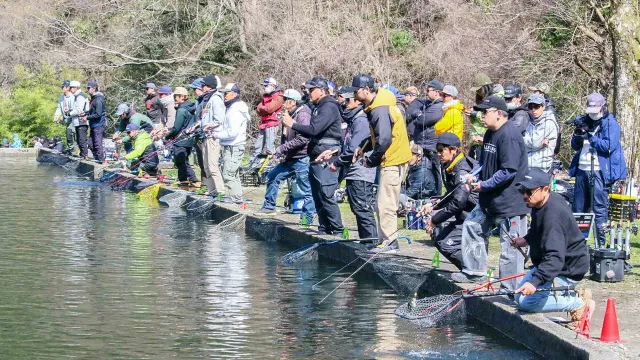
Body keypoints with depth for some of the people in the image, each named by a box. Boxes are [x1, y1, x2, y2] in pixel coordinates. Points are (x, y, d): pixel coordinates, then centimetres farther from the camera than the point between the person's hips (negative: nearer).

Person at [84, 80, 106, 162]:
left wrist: (87, 117, -15)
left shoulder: (98, 100, -18)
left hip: (98, 125, -10)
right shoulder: (93, 98, 13)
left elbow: (98, 114, -23)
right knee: (92, 144, 14)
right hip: (93, 125, 10)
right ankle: (96, 159, 23)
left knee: (98, 144, -7)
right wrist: (86, 114, 7)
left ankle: (101, 160, -1)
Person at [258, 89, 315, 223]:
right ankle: (269, 206, 29)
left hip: (302, 158, -10)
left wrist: (283, 148, -19)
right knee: (272, 176, 17)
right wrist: (283, 153, 8)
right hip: (290, 158, 10)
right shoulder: (289, 115, 14)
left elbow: (302, 139, -24)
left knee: (306, 191, -5)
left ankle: (307, 219, -2)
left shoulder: (303, 115, -16)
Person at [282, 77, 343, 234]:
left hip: (325, 158, -10)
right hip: (316, 159, 10)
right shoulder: (319, 107, 20)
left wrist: (292, 124, -13)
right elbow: (311, 133, 20)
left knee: (326, 196, -12)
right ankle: (324, 229, 18)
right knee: (318, 197, 12)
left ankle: (338, 230, -10)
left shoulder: (329, 107, -12)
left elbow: (314, 129, -23)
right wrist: (292, 123, 8)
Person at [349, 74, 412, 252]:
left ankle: (389, 242, -2)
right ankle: (386, 240, 20)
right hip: (391, 160, 11)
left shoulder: (380, 110, -21)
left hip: (393, 161, -11)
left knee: (385, 204, -7)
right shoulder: (376, 106, 12)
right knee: (384, 203, 14)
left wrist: (371, 160, -14)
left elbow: (384, 140, -27)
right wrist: (363, 148, 10)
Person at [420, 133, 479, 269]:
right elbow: (451, 196, 21)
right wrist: (433, 205, 5)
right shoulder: (451, 169, 10)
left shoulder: (462, 171, -21)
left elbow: (458, 202, -27)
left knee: (446, 243, -14)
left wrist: (435, 220, -21)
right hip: (463, 215, 10)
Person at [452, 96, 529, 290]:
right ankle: (474, 271, 31)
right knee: (472, 226, 20)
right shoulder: (490, 134, 11)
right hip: (490, 200, 11)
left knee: (510, 246, -4)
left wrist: (484, 185, -18)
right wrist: (475, 176, 6)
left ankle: (510, 289, 2)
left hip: (510, 203, -11)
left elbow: (509, 171, -26)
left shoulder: (509, 135, -21)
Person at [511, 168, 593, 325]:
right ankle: (575, 296, 11)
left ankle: (579, 303, -8)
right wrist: (526, 240, 9)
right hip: (547, 263, 11)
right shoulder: (539, 204, -1)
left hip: (567, 269, -11)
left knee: (527, 302, -20)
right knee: (519, 296, 14)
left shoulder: (553, 215, -32)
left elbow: (555, 257, -42)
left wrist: (535, 282, -53)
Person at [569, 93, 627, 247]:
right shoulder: (585, 121, 14)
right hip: (582, 170, 7)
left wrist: (590, 136, -19)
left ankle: (602, 244, -3)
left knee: (599, 209, -7)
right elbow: (575, 146, 14)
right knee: (578, 209, 10)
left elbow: (609, 146, -16)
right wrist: (578, 133, -6)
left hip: (600, 172, -7)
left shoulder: (610, 123, -4)